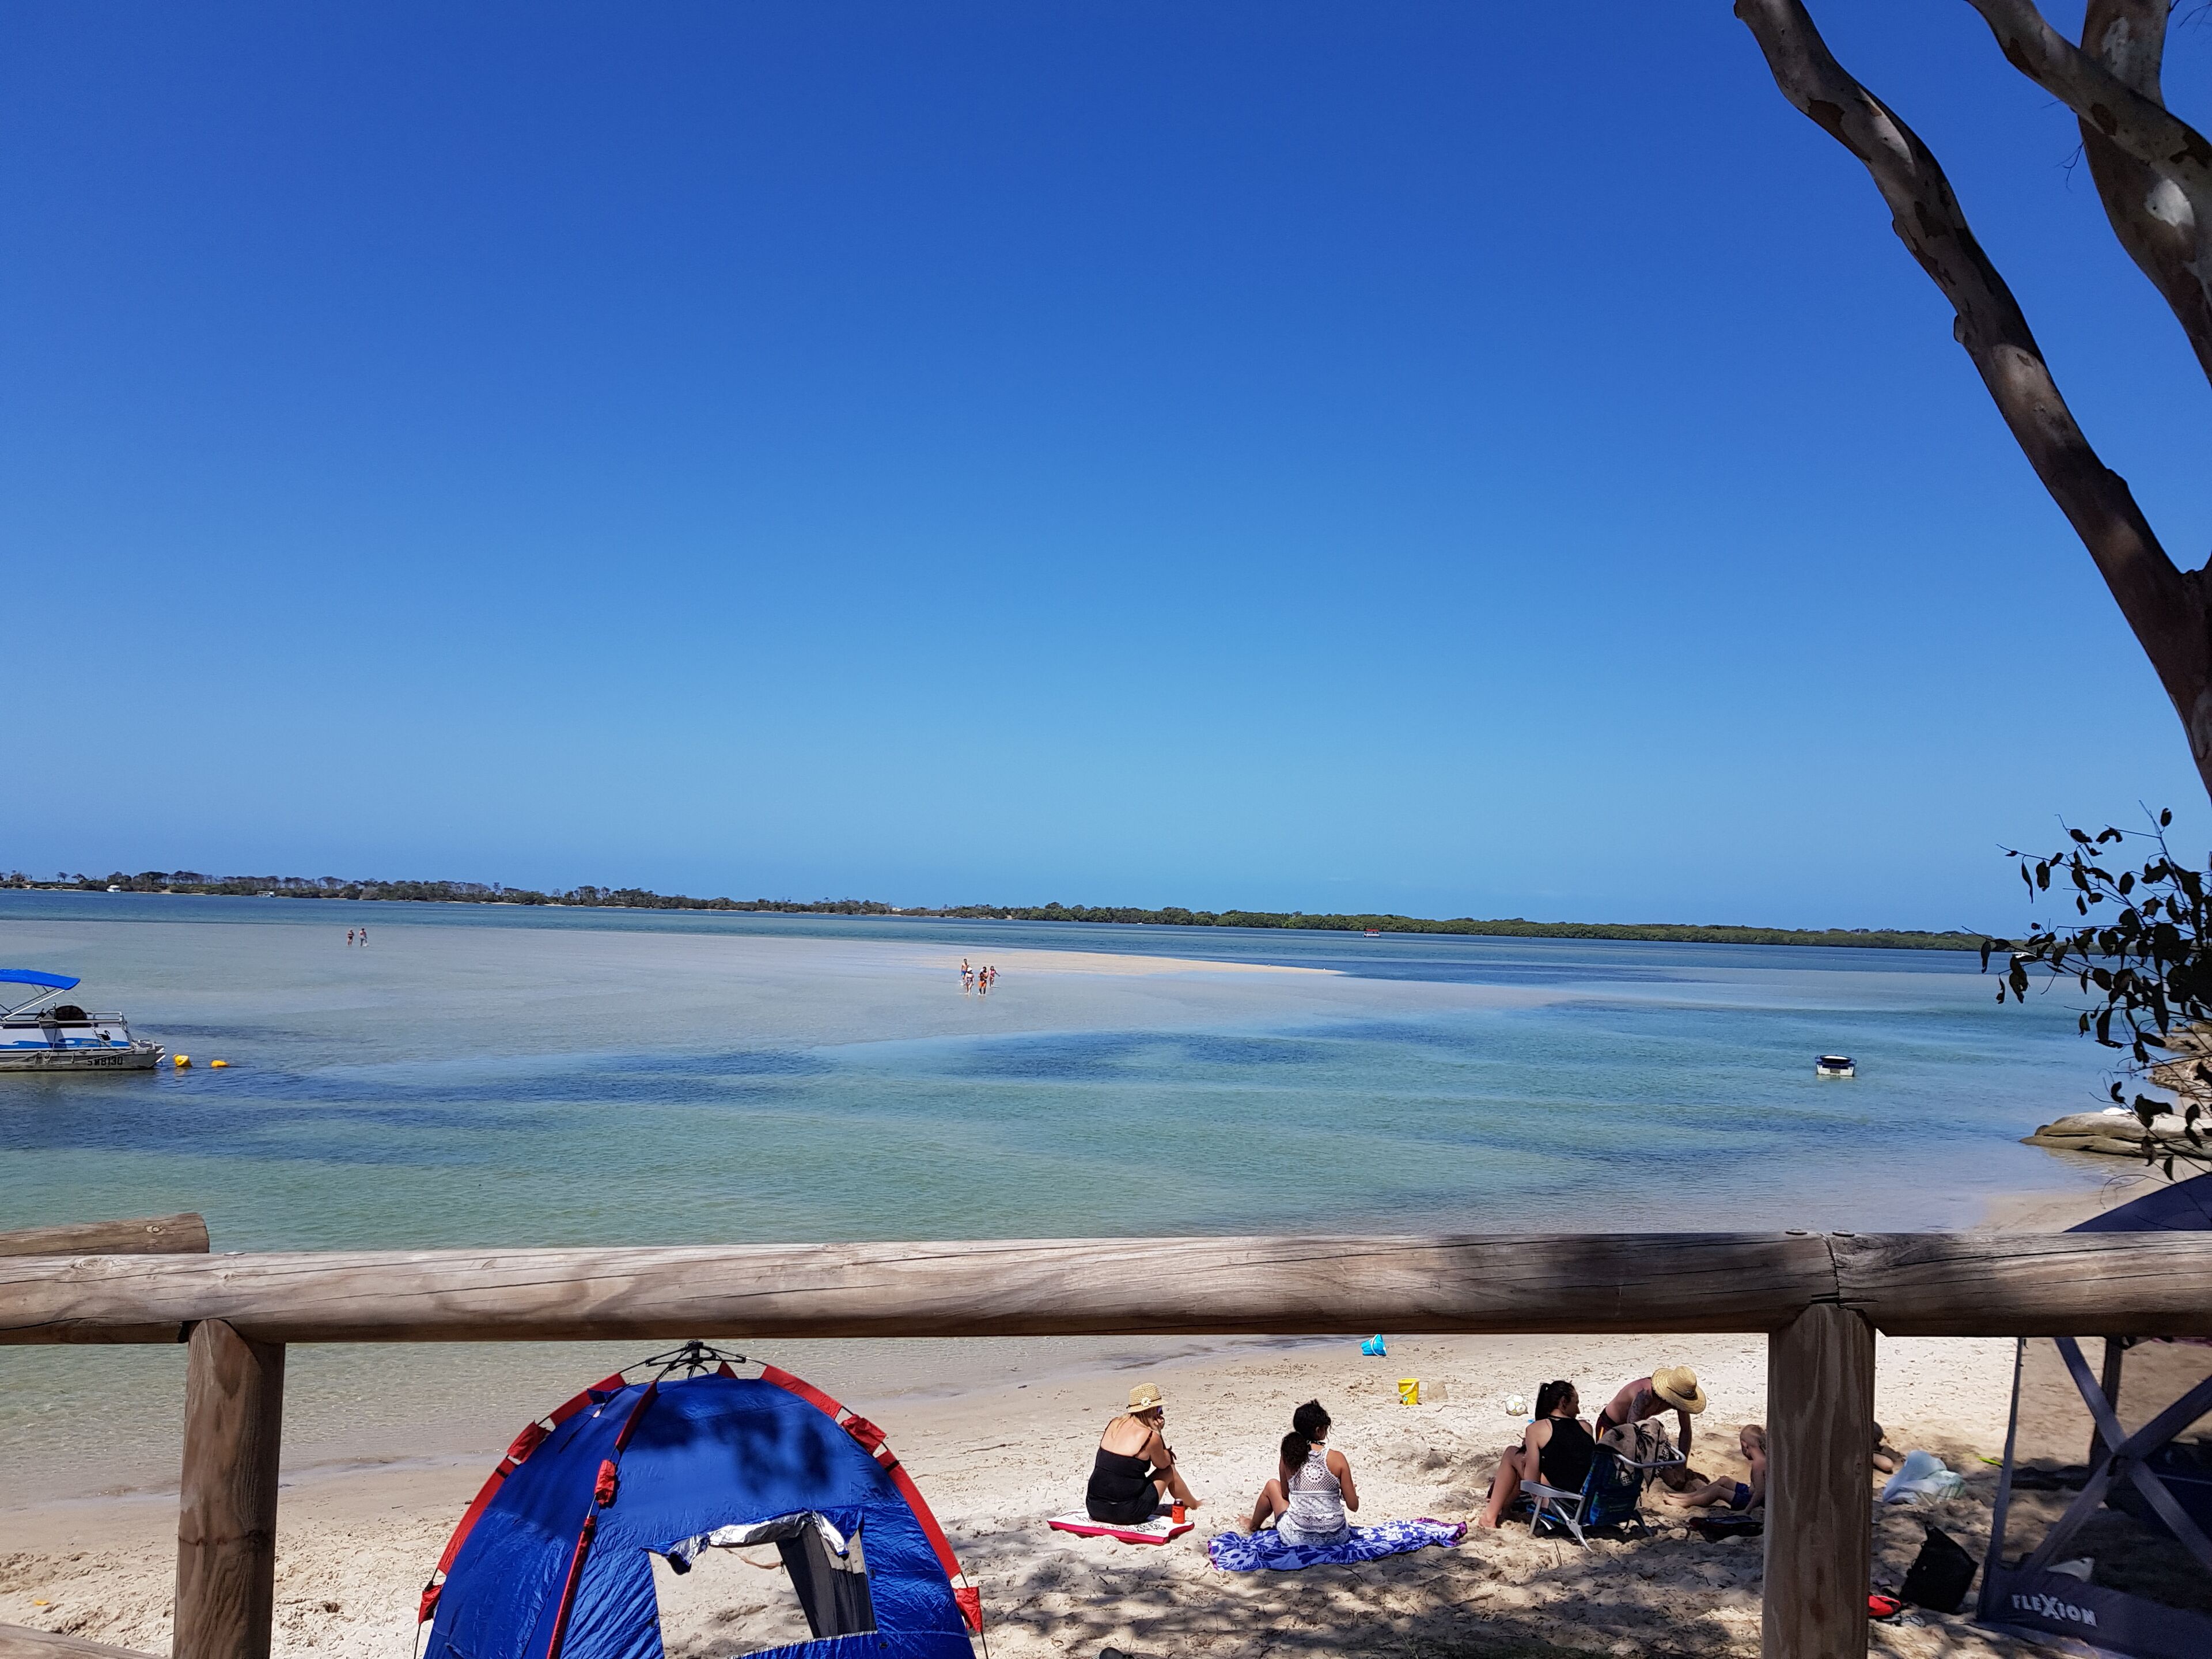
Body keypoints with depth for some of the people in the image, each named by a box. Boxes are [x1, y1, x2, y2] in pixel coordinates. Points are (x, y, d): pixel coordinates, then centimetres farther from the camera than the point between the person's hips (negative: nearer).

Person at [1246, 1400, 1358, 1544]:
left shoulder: (1288, 1456, -4)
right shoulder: (1337, 1459, -9)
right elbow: (1354, 1506, -4)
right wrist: (1352, 1493, 18)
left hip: (1297, 1538, 0)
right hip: (1336, 1538, 0)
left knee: (1272, 1486, 29)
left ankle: (1253, 1528, 49)